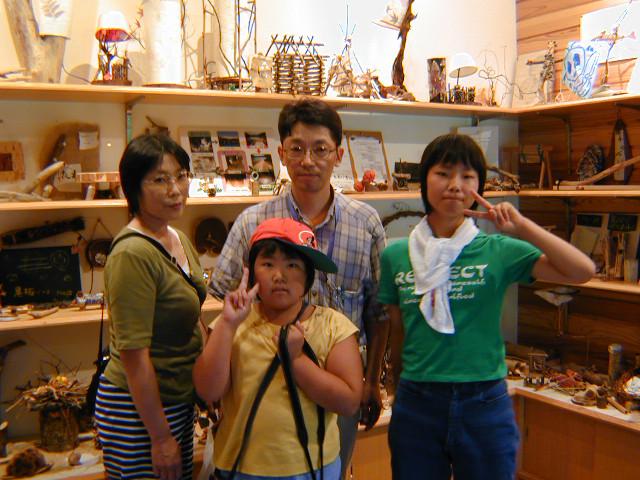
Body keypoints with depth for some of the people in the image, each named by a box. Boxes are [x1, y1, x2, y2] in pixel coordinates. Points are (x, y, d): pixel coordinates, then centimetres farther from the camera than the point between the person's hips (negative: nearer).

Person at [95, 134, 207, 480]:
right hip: (138, 409, -8)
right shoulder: (133, 254, -23)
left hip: (178, 397, 9)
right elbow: (134, 354, -23)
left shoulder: (178, 239, 4)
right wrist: (161, 437, -18)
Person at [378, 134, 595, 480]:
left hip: (485, 403, -1)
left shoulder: (498, 251, -5)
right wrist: (400, 388, 9)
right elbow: (397, 332, 6)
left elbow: (583, 271, -15)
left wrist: (522, 228, -20)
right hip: (416, 403, 1)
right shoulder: (395, 256, 0)